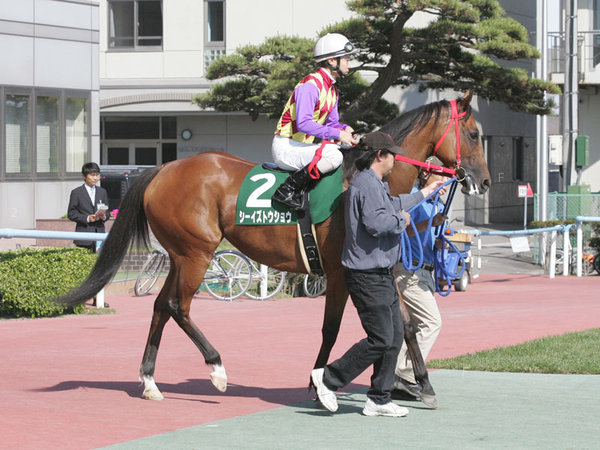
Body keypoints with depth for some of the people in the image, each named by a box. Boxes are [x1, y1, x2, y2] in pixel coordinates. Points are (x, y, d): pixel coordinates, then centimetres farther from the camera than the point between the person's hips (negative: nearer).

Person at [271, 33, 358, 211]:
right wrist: (337, 134, -25)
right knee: (334, 156, -27)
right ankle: (288, 190, -20)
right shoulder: (310, 85, -17)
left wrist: (344, 129, -3)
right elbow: (304, 124, -27)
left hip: (302, 145, 10)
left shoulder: (332, 89, 15)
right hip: (285, 147, -10)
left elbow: (331, 122, 20)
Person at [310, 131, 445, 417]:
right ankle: (329, 378, -2)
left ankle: (379, 399, 13)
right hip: (367, 274, -11)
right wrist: (401, 220, -12)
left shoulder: (376, 184, 19)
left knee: (394, 337, 10)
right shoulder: (367, 184, -16)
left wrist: (425, 193, 49)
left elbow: (393, 205, 40)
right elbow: (376, 222, -30)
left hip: (381, 274, 11)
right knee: (381, 339, -11)